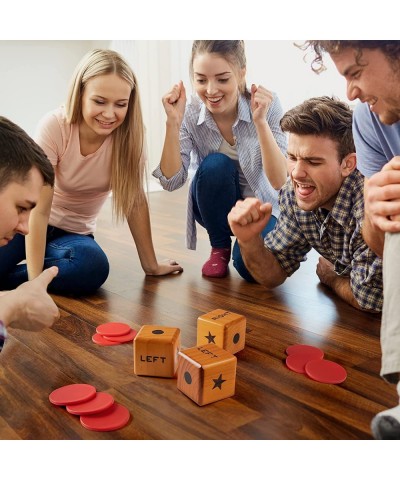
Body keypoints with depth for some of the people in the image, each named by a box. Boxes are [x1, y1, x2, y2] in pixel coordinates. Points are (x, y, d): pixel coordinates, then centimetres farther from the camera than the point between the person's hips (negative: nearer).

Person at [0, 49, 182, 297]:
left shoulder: (129, 134, -17)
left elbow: (135, 200, -10)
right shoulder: (54, 127, -23)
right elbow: (39, 210, -25)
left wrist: (151, 265, -8)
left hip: (73, 232, 2)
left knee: (94, 267, -32)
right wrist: (35, 281, -31)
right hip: (29, 221, -2)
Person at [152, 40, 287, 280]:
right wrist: (173, 122, -32)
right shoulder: (190, 114, -16)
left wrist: (260, 121, -37)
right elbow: (172, 181, -21)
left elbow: (279, 181, -27)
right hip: (216, 207, 2)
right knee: (215, 164, -30)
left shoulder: (268, 104, -21)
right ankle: (220, 248, -5)